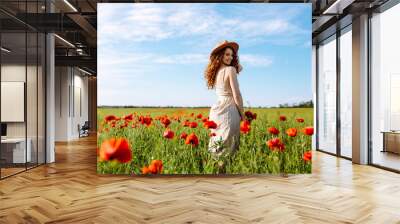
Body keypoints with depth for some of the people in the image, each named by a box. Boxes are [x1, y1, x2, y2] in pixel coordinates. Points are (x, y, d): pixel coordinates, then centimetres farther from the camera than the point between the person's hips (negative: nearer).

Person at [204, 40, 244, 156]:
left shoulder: (216, 71, 12)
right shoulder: (230, 69, -10)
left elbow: (239, 67, 25)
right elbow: (236, 95, -11)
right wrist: (242, 114, -2)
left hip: (216, 110, 8)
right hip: (229, 110, -8)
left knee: (216, 148, 11)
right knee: (227, 150, -5)